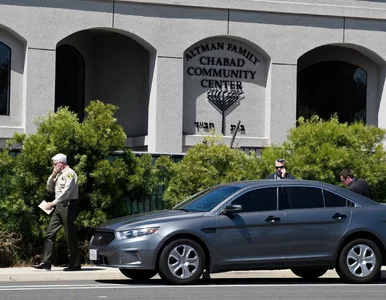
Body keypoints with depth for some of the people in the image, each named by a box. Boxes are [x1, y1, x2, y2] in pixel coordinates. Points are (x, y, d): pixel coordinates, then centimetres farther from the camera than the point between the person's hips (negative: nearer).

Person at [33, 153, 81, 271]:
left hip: (68, 205, -9)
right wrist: (52, 175, 6)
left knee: (70, 236, -5)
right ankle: (46, 262, 3)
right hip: (59, 207, 9)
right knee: (49, 234, 3)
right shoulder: (59, 175, 19)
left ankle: (75, 264, 1)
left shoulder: (69, 173, -9)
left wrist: (53, 203, -23)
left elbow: (66, 191, -20)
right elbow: (50, 188, 21)